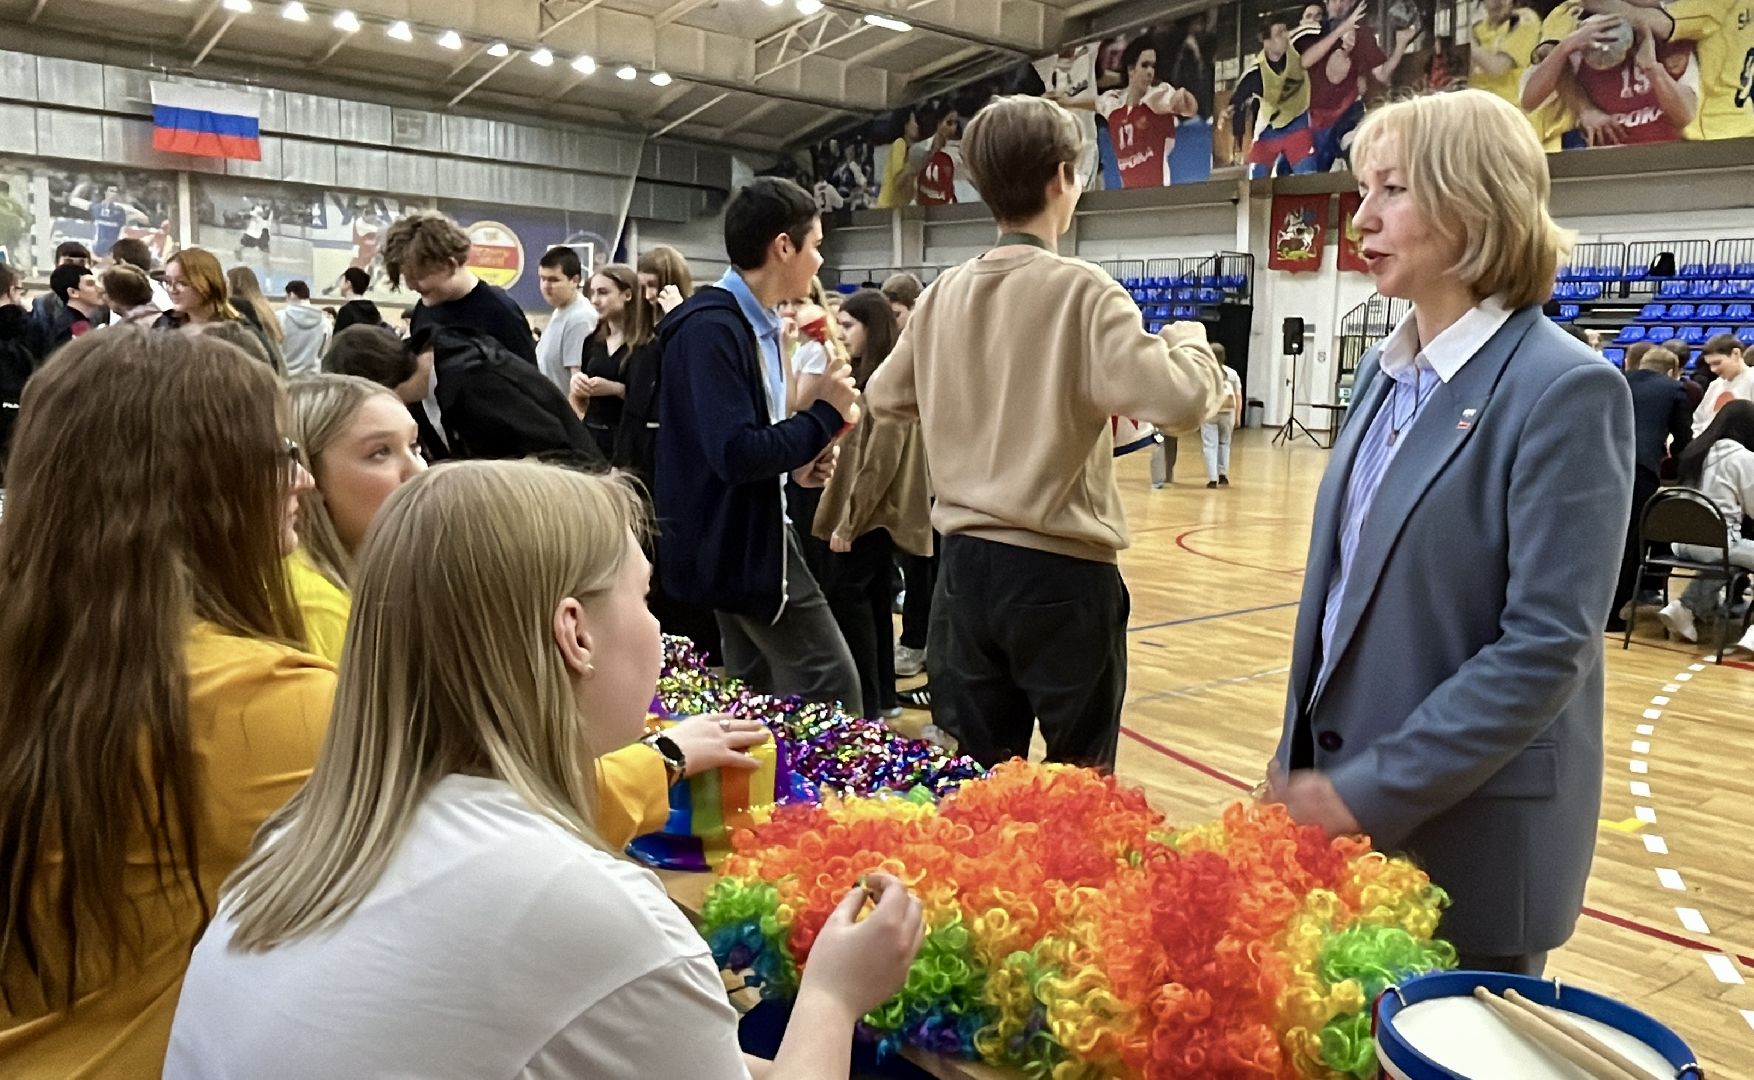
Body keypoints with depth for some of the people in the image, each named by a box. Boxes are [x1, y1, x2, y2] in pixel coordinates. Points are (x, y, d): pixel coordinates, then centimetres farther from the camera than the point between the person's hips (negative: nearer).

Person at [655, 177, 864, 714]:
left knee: (757, 699, 18)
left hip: (749, 538, 10)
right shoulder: (711, 326, -20)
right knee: (831, 693, -5)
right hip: (739, 544, -10)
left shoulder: (756, 324, 10)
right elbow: (735, 453, -29)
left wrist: (796, 463, 1)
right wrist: (825, 415, -18)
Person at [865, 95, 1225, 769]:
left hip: (965, 563, 5)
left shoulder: (944, 294, 3)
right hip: (1061, 572, -5)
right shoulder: (1080, 290, -13)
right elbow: (1180, 400, -22)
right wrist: (1190, 339, -2)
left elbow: (884, 397, 16)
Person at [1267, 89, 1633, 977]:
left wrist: (1372, 793, -19)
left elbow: (1547, 647, -20)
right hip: (1341, 805, 6)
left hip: (1469, 837, -6)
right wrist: (1299, 756, 7)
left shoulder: (1565, 389, -15)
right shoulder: (1387, 370, 7)